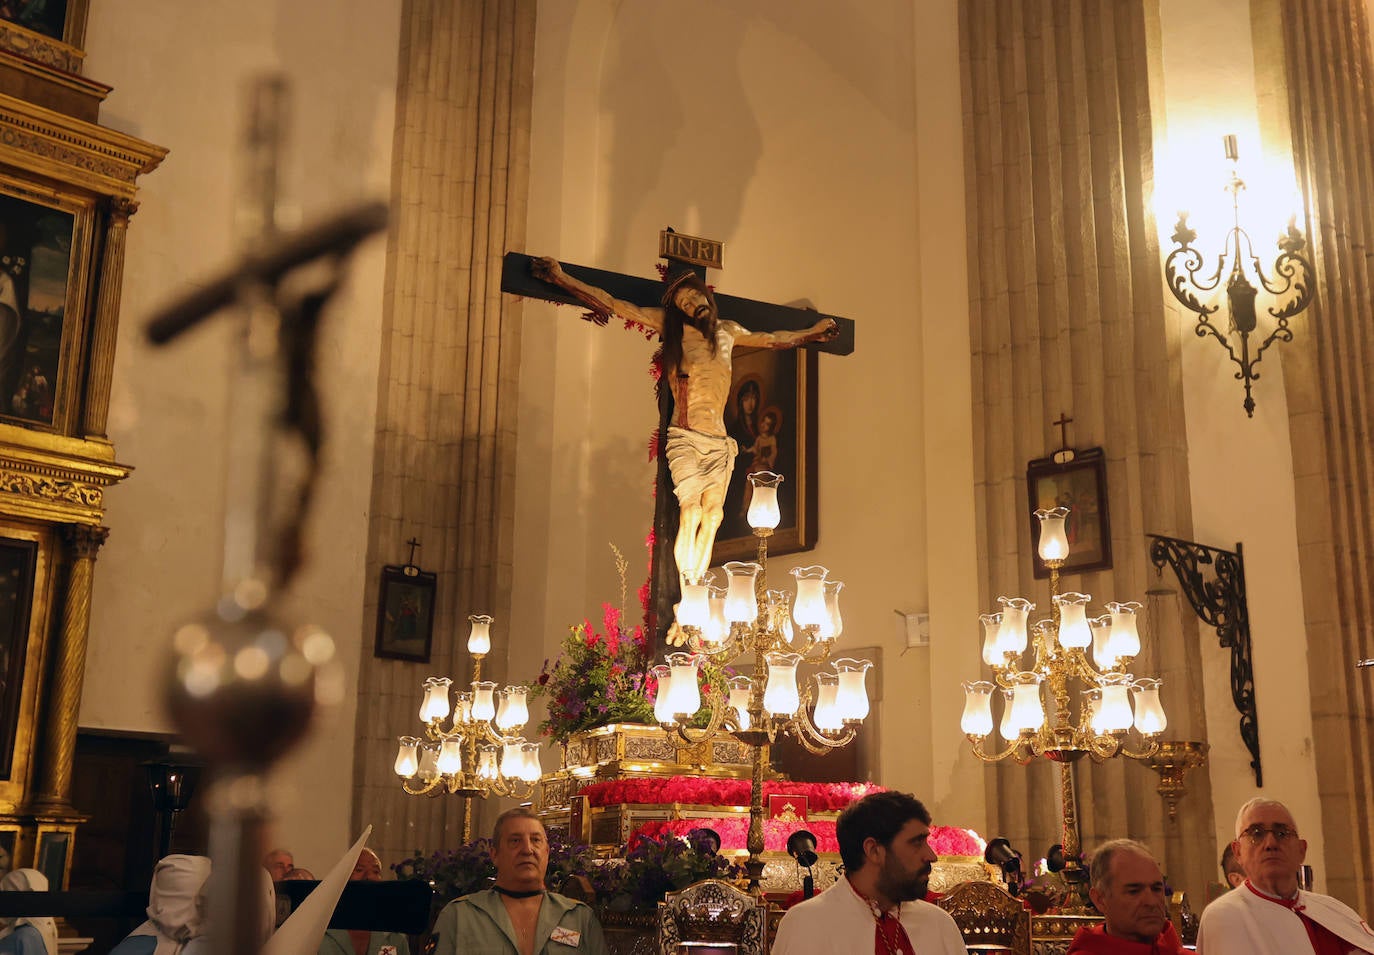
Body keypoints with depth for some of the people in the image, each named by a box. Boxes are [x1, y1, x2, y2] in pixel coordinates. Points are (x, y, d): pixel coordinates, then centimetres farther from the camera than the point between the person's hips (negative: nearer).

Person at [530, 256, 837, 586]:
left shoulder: (728, 331, 17)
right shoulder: (670, 325, 5)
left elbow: (772, 339, 36)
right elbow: (611, 305, 2)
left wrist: (812, 333, 47)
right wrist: (561, 278, -2)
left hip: (720, 441, 4)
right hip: (686, 438, -4)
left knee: (712, 515, -6)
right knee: (691, 513, -15)